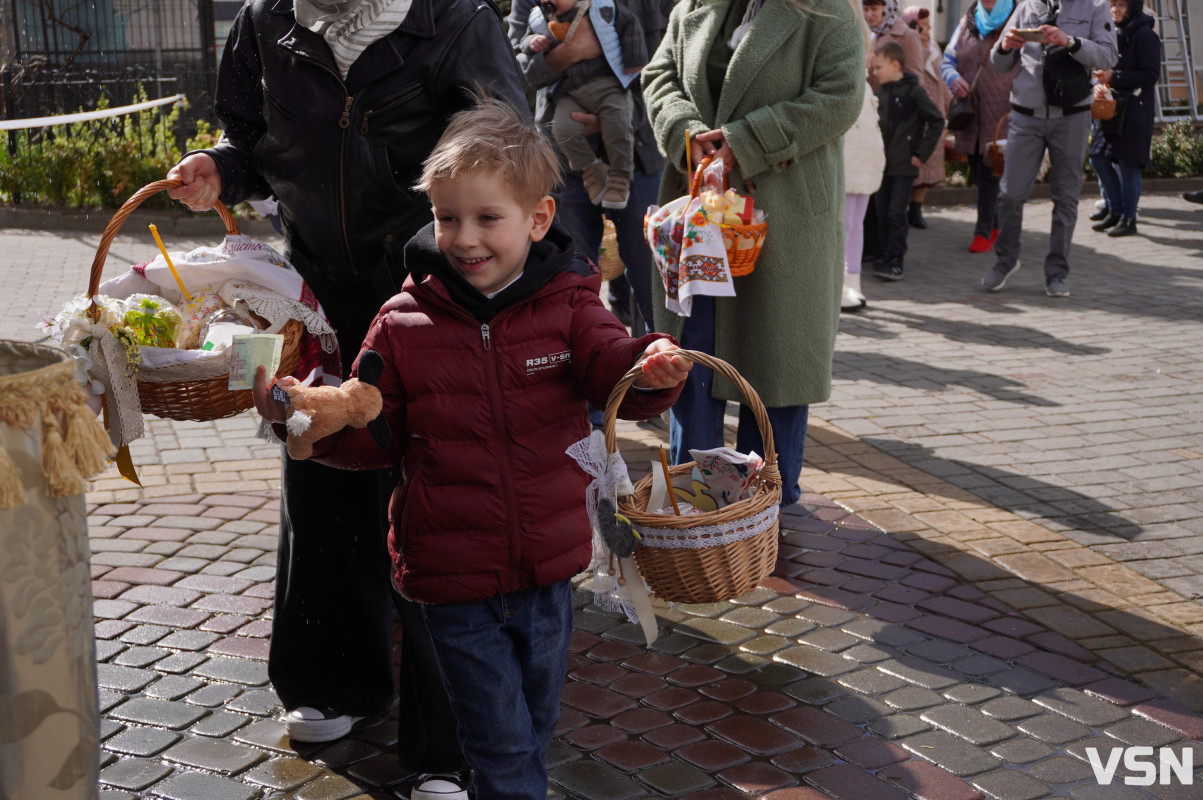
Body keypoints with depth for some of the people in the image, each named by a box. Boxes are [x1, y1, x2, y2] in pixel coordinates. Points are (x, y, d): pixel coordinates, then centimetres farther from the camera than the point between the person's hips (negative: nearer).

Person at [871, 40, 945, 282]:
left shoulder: (914, 91, -9)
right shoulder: (881, 92, 10)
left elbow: (937, 121, -8)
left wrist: (922, 154, -10)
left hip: (904, 164, -6)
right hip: (883, 163, 6)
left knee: (896, 213, -9)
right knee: (882, 213, 7)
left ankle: (895, 261, -5)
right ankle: (886, 257, 17)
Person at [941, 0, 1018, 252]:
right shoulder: (967, 23, 13)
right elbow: (948, 60, 16)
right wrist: (953, 78, -8)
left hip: (1001, 115, -5)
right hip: (969, 115, 5)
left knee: (988, 174, -8)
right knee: (977, 173, 12)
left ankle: (984, 232, 2)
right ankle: (998, 223, 29)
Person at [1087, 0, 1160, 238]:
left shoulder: (1145, 36, -10)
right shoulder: (1114, 34, 12)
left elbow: (1150, 75, -14)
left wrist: (1114, 77, -18)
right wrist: (1098, 84, -1)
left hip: (1135, 111, -7)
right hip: (1110, 108, 7)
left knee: (1127, 164, -4)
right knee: (1099, 159, 6)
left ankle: (1129, 218, 7)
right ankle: (1115, 211, 21)